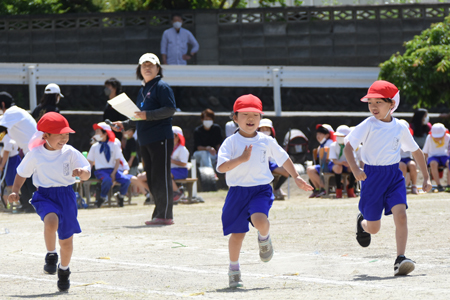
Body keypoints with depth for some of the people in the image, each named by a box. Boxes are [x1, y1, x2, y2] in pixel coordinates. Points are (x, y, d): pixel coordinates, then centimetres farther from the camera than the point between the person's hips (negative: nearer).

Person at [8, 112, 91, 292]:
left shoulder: (70, 152, -5)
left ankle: (64, 270, 35)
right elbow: (22, 173, 8)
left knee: (66, 240, 7)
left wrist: (81, 172, -30)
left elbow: (87, 174, -7)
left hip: (66, 196, 2)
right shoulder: (35, 155, -6)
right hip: (45, 196, -2)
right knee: (51, 221, -34)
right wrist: (15, 191, -3)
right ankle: (51, 255, -9)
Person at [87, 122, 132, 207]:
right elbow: (90, 162, 10)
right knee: (108, 180, -38)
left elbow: (117, 161, 4)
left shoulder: (114, 145, 6)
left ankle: (121, 196, 3)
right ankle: (102, 198, -14)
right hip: (100, 171, -1)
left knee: (126, 180, -26)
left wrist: (113, 173, -10)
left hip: (113, 170, 1)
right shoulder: (94, 147, 9)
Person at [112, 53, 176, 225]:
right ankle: (159, 214, 11)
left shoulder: (161, 87, -4)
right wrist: (125, 125, 20)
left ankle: (164, 215, -11)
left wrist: (147, 115, -22)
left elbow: (170, 109, -16)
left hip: (161, 139, -9)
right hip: (145, 141, 9)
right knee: (151, 179, 8)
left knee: (161, 178, -10)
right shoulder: (142, 91, 22)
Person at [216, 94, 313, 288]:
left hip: (261, 189, 0)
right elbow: (221, 167, -17)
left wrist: (296, 178, 22)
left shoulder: (266, 141, 3)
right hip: (238, 191, 0)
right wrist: (241, 159, -28)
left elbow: (283, 158, 18)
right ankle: (234, 269, 27)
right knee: (237, 233, 5)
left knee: (260, 221, -27)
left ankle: (264, 238, 10)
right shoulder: (231, 142, -5)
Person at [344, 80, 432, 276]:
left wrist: (426, 178, 14)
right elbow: (348, 146, -13)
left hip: (394, 175, 2)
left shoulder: (400, 127, 3)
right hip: (372, 176, -2)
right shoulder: (368, 125, -8)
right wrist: (354, 168, -30)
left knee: (400, 214, -20)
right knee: (373, 228, 6)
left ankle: (400, 260, -19)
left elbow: (416, 151, 15)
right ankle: (362, 222, 44)